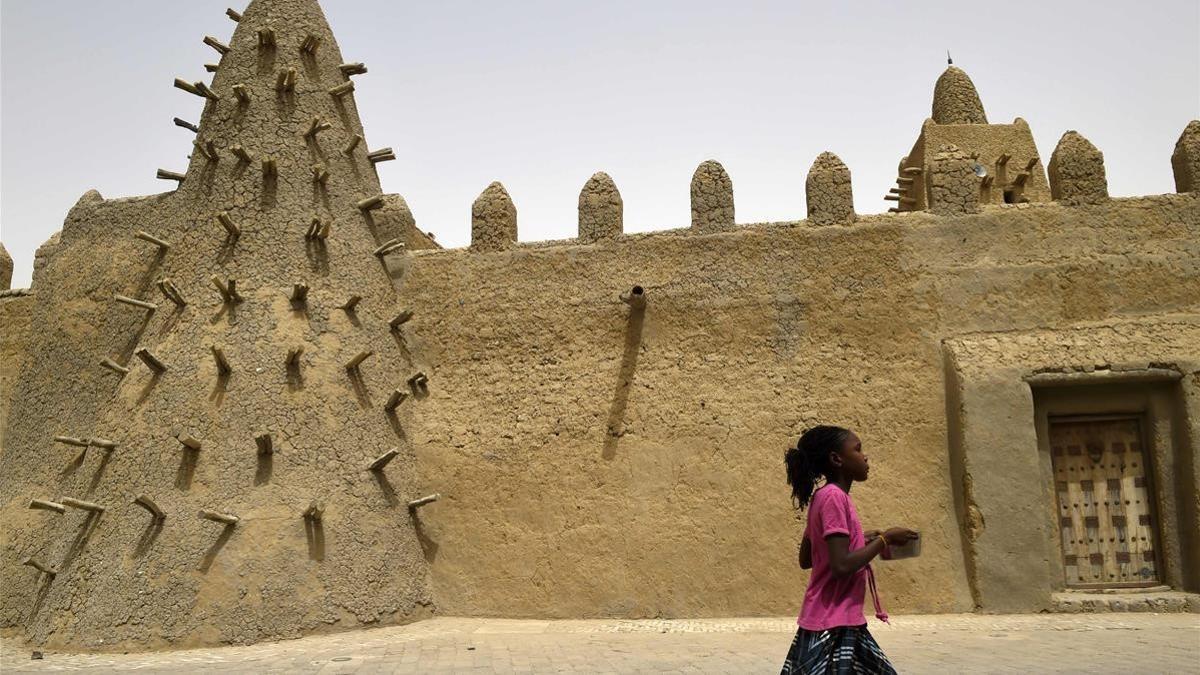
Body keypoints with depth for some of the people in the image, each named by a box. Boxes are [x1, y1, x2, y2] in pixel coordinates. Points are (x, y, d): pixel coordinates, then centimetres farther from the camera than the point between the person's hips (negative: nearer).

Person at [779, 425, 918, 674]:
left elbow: (805, 559, 17)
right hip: (832, 627, -10)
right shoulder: (833, 496, -17)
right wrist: (884, 539, -13)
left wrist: (863, 542, 15)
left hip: (840, 623, 10)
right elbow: (841, 566, -25)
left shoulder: (824, 496, 11)